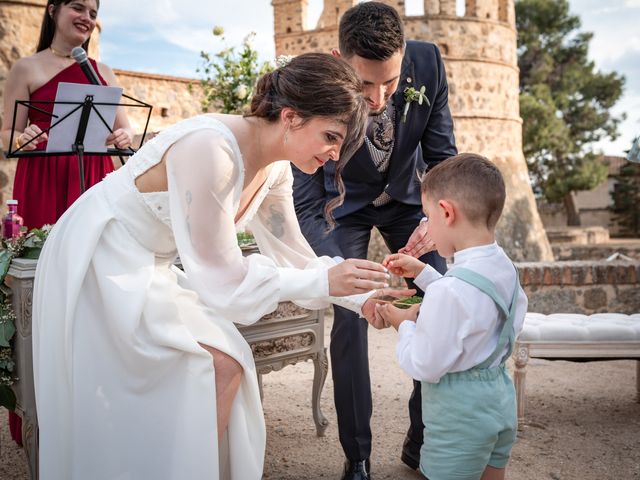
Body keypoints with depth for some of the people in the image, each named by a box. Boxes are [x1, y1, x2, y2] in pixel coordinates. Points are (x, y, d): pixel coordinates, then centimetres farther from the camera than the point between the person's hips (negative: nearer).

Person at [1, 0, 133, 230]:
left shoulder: (103, 72, 13)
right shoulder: (26, 68, 4)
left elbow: (124, 129, 12)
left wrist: (124, 137, -10)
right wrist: (23, 140, -19)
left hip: (95, 177, 3)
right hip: (43, 179, -2)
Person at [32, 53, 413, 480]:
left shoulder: (275, 170, -3)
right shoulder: (211, 149, -30)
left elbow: (293, 254, 4)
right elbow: (221, 276, -26)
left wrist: (360, 296, -8)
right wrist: (323, 282, -27)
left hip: (148, 269, 8)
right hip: (99, 263, -8)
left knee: (225, 366, 1)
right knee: (215, 367, -12)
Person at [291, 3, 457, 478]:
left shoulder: (428, 63, -26)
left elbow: (442, 154, -13)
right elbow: (306, 209, -30)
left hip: (406, 197, 3)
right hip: (345, 204, -2)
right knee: (350, 317, -14)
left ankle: (422, 440, 12)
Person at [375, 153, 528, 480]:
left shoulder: (449, 291, -30)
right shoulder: (503, 266, -3)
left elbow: (423, 367, -22)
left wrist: (404, 324, -6)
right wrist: (422, 272, 11)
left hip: (459, 418, -8)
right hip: (500, 401, 8)